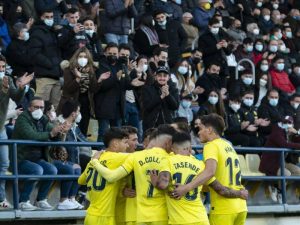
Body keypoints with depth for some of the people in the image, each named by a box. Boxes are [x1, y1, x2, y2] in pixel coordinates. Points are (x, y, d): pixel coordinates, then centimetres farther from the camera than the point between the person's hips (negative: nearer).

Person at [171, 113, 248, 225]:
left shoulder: (212, 145, -9)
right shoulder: (228, 145, 17)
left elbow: (210, 171, -27)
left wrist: (187, 187, -35)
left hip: (223, 208, -8)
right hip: (240, 207, 8)